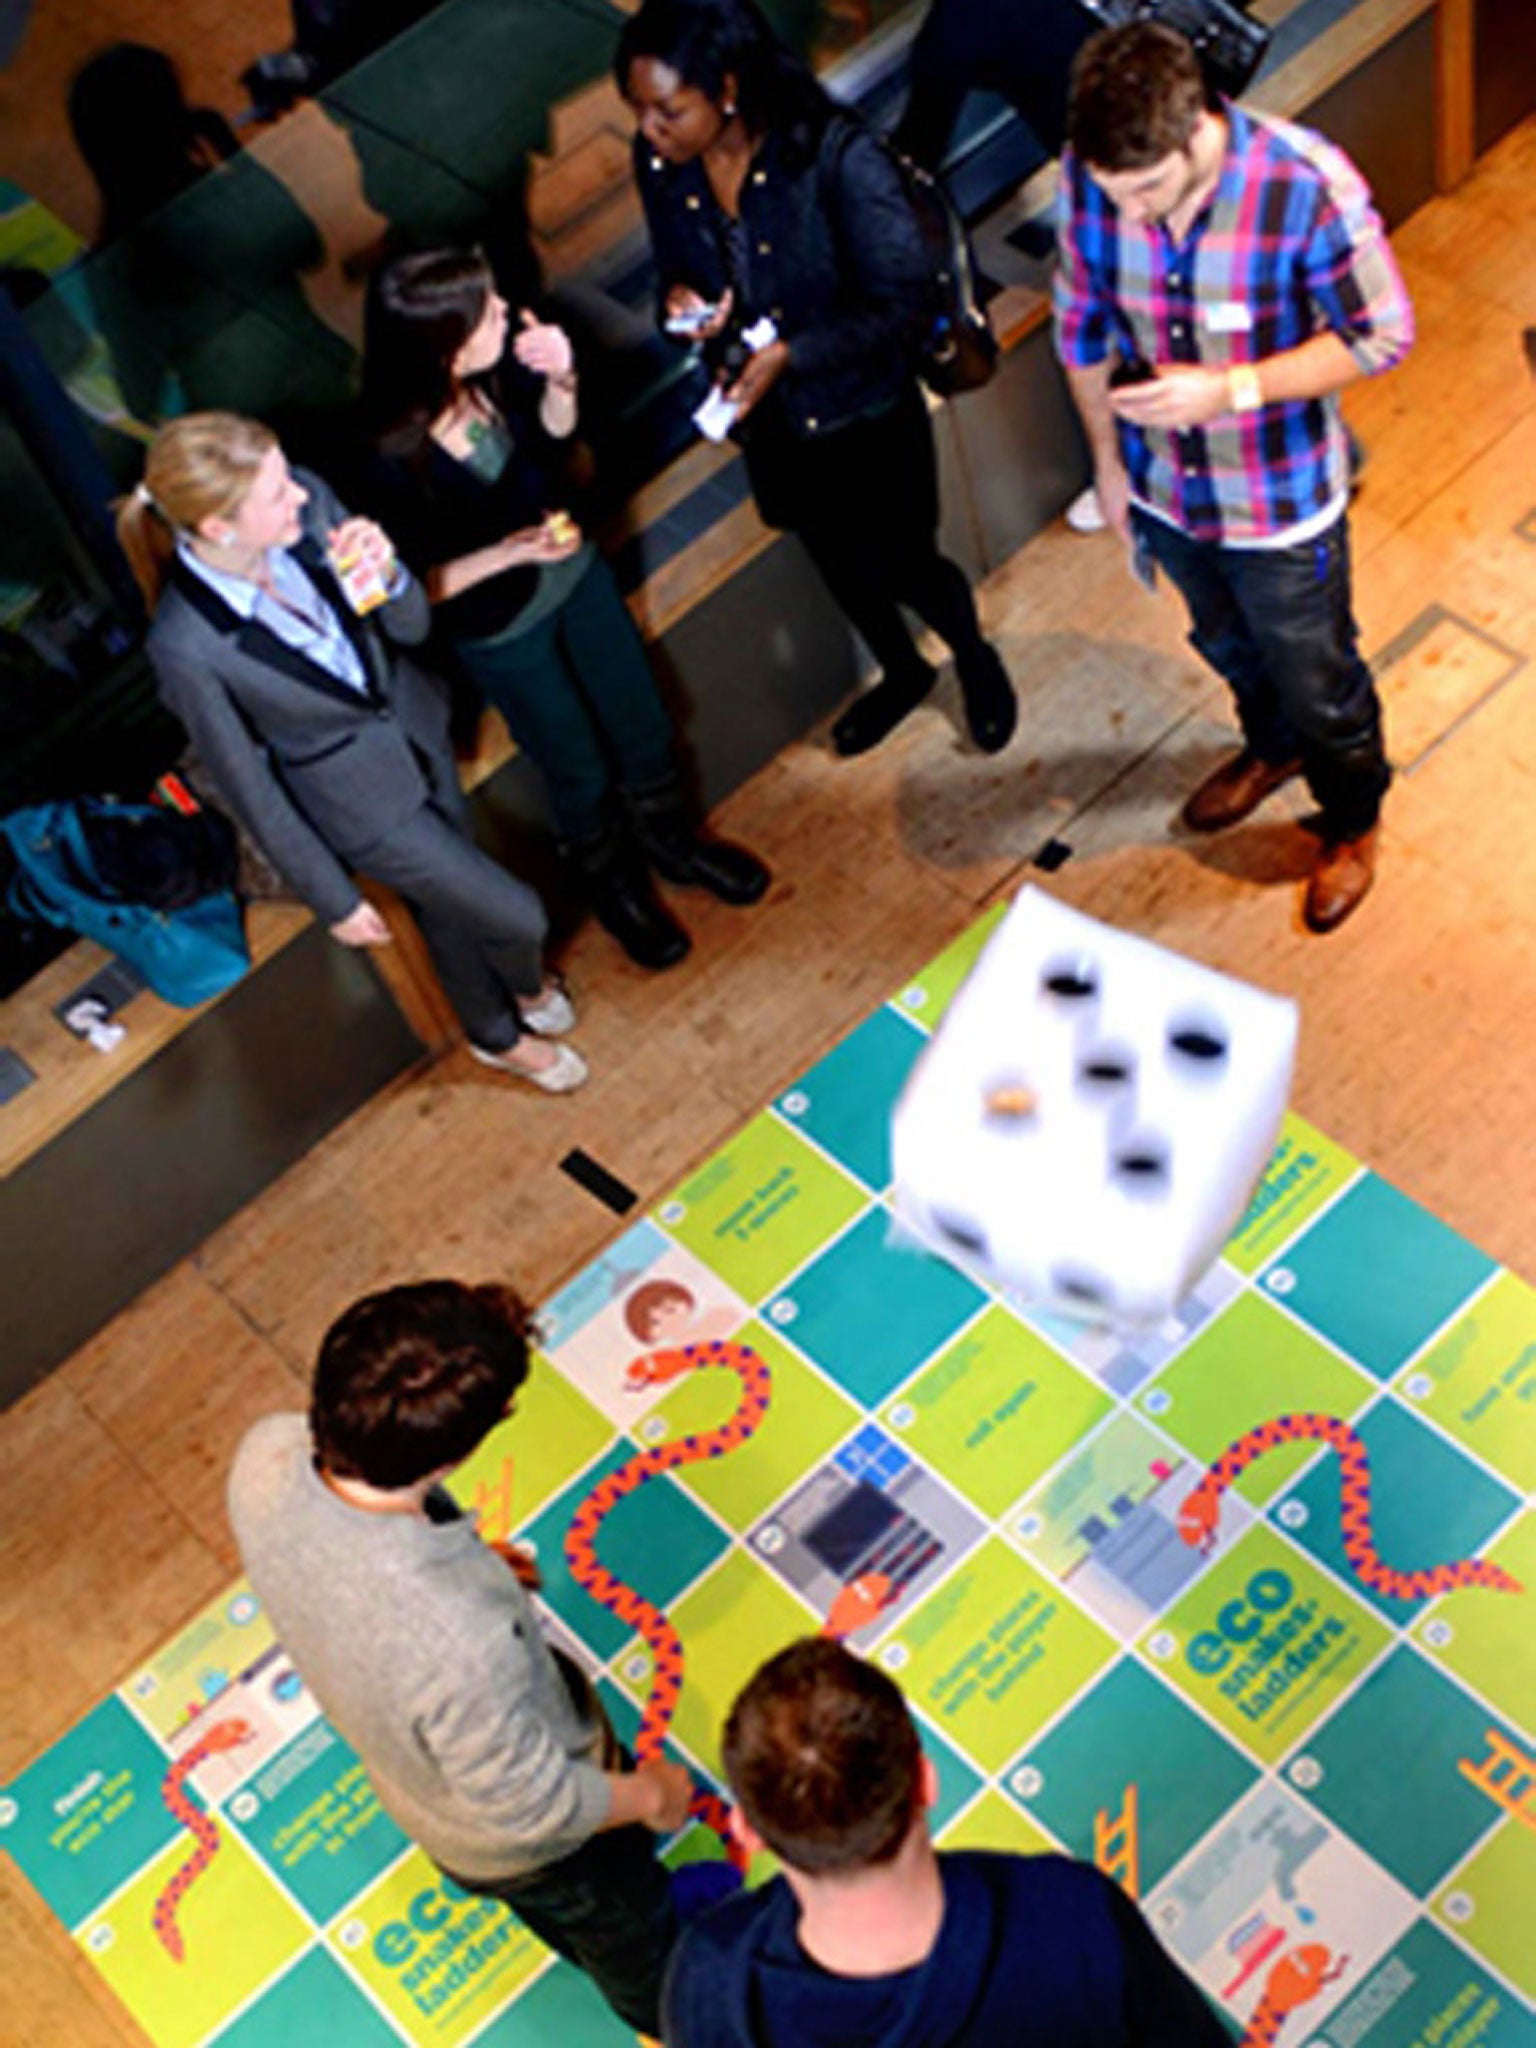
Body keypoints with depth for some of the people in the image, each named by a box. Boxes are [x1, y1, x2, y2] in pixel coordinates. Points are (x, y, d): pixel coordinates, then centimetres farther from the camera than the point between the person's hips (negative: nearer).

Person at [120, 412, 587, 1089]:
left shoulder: (308, 507, -23)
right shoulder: (186, 647, -35)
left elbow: (412, 627, -9)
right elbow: (249, 788, -20)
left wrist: (386, 576, -33)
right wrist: (334, 900, -9)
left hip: (415, 723, 5)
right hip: (361, 798, -5)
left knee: (451, 903, 29)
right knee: (516, 917, 10)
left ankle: (496, 1034, 61)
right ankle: (526, 987, 49)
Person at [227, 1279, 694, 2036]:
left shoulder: (264, 1459, -33)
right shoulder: (463, 1641, -50)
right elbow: (529, 1803, -29)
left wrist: (463, 1556, 2)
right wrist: (648, 1795, -11)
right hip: (522, 1844, -5)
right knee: (623, 1915, 32)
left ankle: (580, 1944, 71)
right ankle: (664, 2009, 64)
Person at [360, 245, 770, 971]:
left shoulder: (497, 365, -23)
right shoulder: (393, 459, -36)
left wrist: (560, 378, -21)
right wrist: (509, 552, -33)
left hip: (571, 569, 5)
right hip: (499, 628, -5)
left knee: (643, 727, 25)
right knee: (581, 774, 20)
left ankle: (672, 839, 56)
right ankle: (615, 887, 51)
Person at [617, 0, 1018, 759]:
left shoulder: (836, 157, -30)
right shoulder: (658, 164, -15)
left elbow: (904, 302, -23)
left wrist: (792, 353, -32)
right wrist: (680, 302, -20)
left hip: (866, 413, -5)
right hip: (768, 420, 5)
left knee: (905, 565, 15)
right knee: (838, 563, 27)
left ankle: (976, 659, 50)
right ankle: (901, 673, 57)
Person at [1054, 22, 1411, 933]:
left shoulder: (1307, 185, -32)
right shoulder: (1089, 176, -20)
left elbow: (1380, 335, -20)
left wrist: (1232, 390, -32)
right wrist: (1109, 459, 5)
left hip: (1281, 502, -4)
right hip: (1163, 488, 4)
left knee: (1318, 681, 19)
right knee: (1227, 646, 31)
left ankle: (1353, 819, 49)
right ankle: (1275, 747, 63)